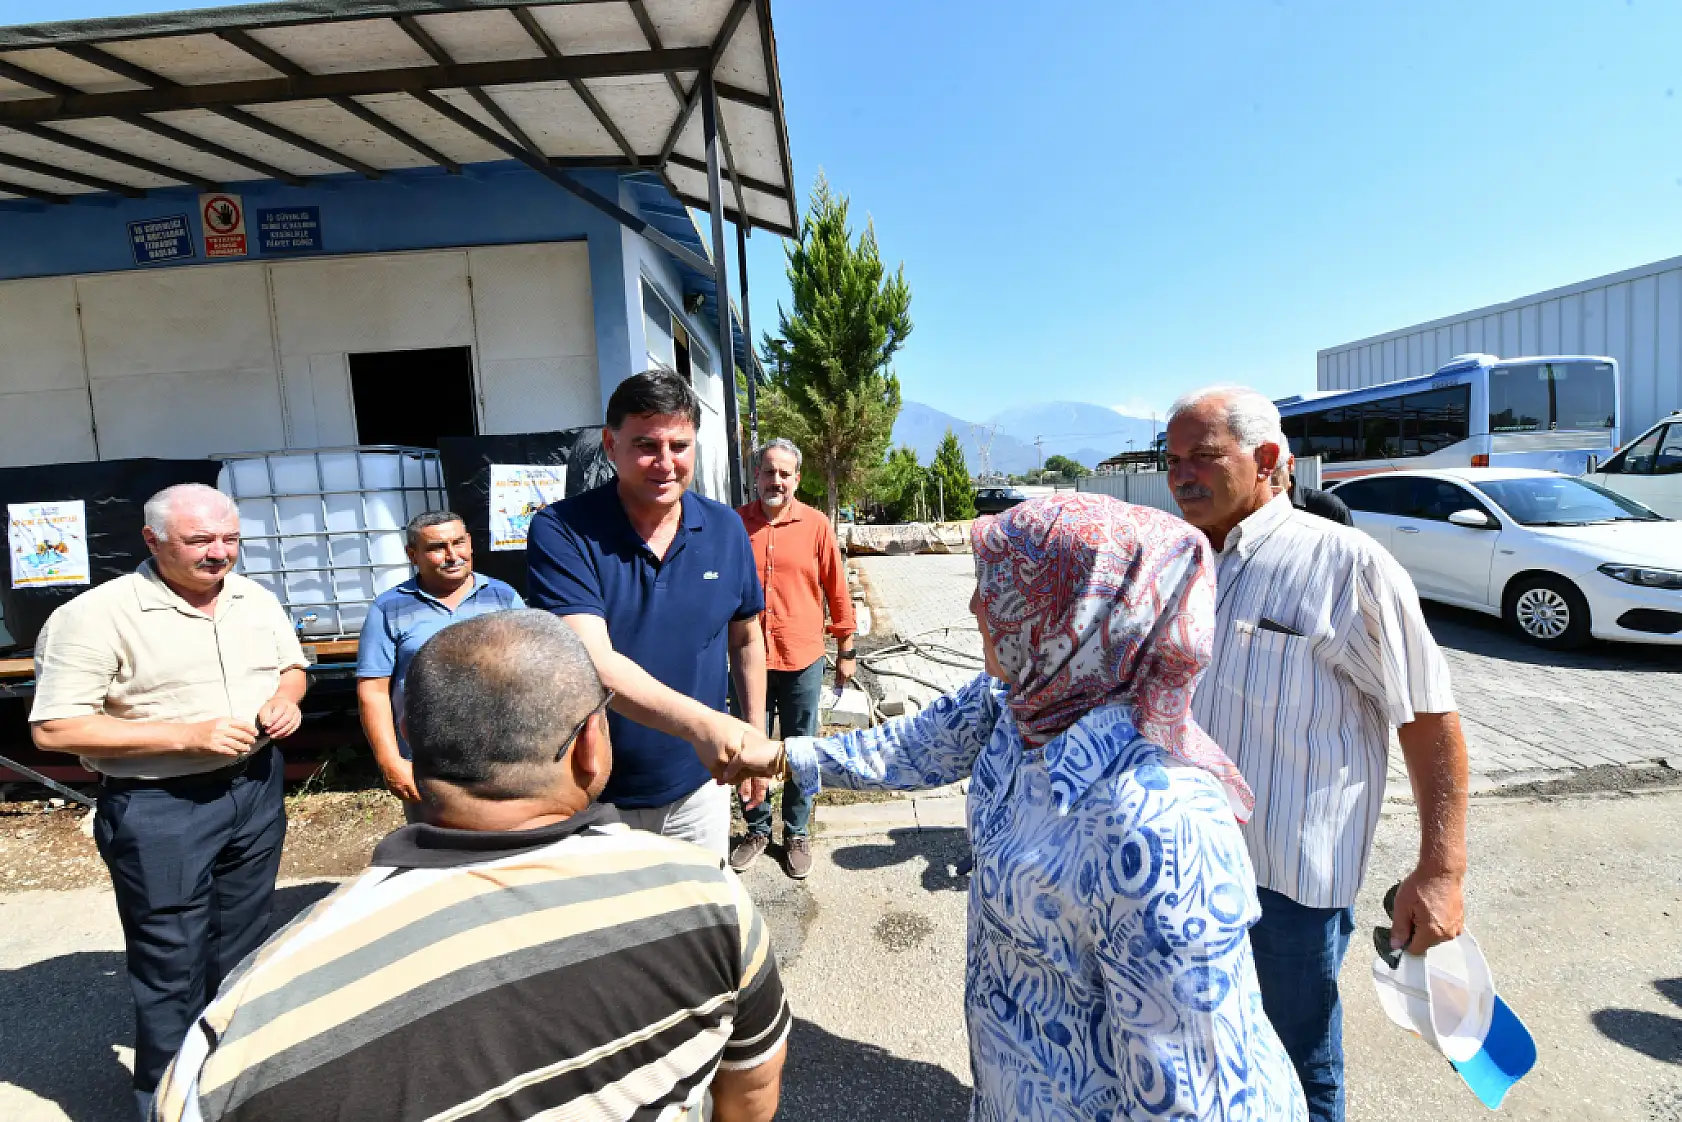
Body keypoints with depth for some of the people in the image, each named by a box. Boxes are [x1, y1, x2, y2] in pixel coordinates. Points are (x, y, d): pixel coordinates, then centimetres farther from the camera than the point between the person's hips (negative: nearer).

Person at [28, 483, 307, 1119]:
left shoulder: (256, 599, 2)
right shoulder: (96, 615, -16)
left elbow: (291, 666, 16)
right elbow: (54, 730, -17)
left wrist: (286, 698, -7)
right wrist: (187, 736, -24)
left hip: (256, 787, 6)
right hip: (157, 809, -5)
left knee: (241, 946, 21)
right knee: (172, 962, 8)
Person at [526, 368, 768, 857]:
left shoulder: (726, 528, -5)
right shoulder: (560, 532, -18)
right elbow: (591, 660, -29)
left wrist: (754, 733, 8)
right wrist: (700, 723, -42)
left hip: (699, 786, 4)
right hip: (594, 797, -3)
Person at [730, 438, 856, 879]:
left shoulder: (815, 524, -4)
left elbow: (836, 590, 2)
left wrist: (846, 649, 4)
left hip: (803, 661, -1)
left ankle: (796, 835, 30)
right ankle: (757, 830, 33)